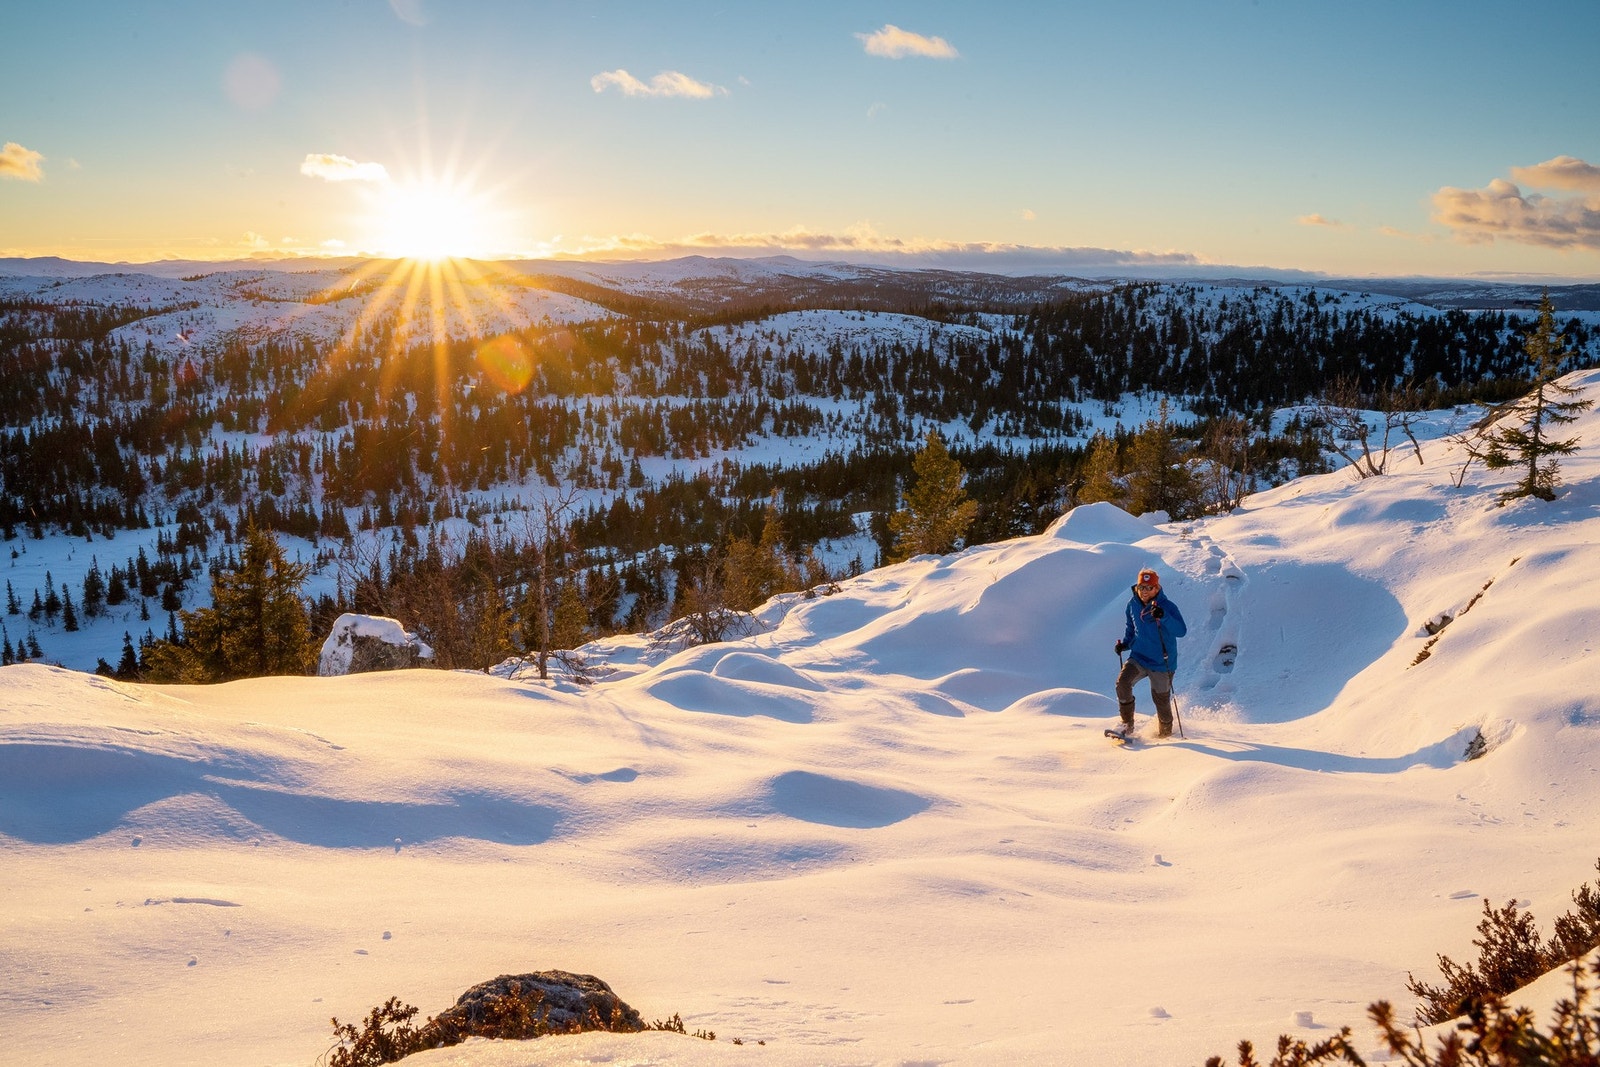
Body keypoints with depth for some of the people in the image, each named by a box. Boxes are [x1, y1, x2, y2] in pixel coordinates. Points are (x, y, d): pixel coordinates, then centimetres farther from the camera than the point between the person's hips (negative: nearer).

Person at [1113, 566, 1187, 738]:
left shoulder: (1167, 607, -15)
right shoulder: (1133, 605, 1)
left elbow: (1181, 631, -28)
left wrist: (1163, 617, -42)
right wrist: (1125, 644, 2)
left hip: (1161, 663, -3)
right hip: (1138, 658, 4)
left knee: (1161, 701, 7)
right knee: (1122, 681, -22)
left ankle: (1165, 733, 35)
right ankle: (1127, 725, -7)